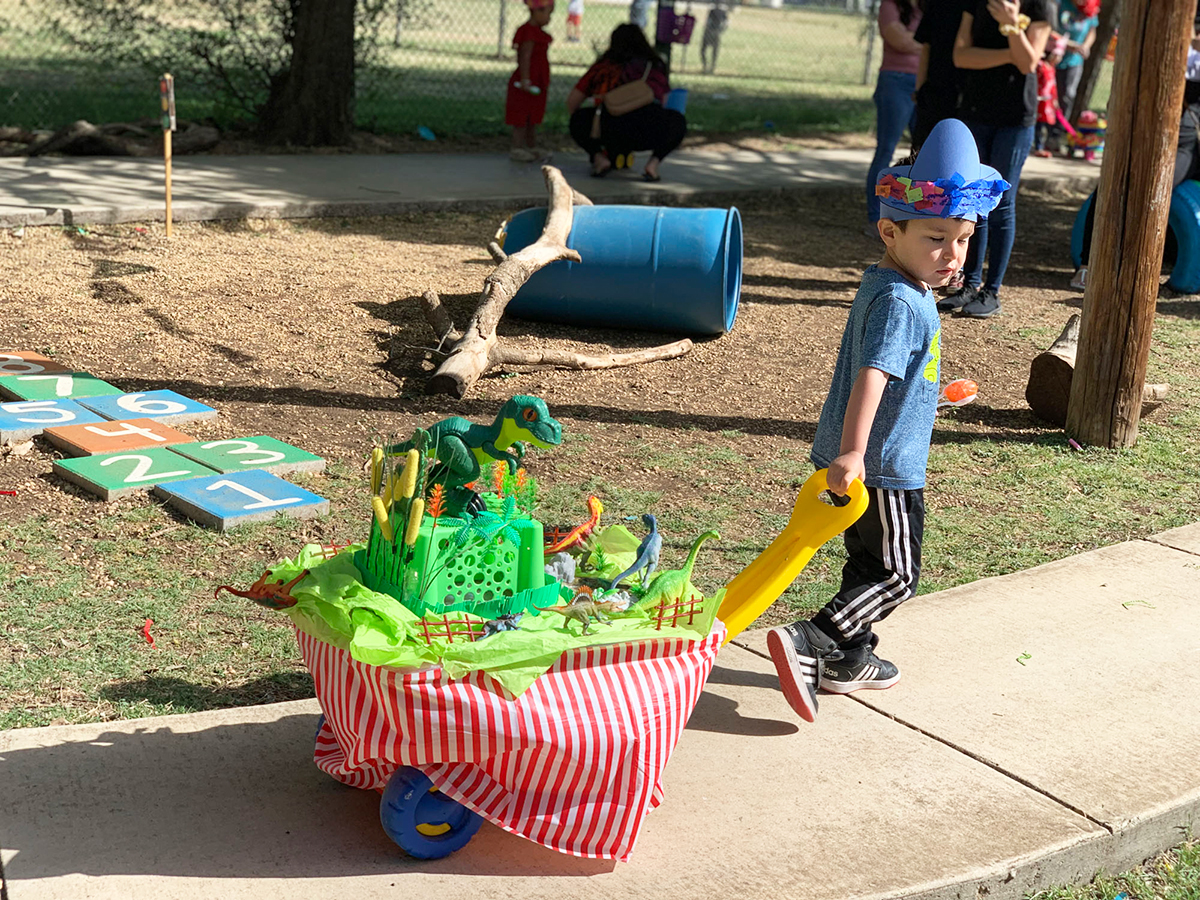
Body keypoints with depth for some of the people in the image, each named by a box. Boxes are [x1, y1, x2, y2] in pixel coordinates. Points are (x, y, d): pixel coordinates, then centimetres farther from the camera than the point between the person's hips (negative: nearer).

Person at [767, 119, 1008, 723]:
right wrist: (853, 452, -42)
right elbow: (871, 376, -33)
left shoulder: (882, 285, 10)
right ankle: (806, 645, -11)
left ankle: (847, 662, 33)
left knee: (870, 564, 21)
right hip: (882, 469, -10)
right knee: (896, 575, -2)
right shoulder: (901, 303, -21)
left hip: (863, 461, 10)